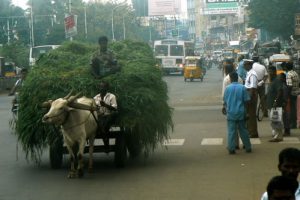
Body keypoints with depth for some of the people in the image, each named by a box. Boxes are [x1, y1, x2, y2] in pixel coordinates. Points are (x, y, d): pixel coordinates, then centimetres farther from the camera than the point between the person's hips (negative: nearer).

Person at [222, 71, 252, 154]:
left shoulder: (227, 88, -3)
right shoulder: (242, 87, -4)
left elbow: (225, 101, 4)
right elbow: (246, 100, -2)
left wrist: (225, 107, 23)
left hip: (231, 112, -1)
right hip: (241, 112, 1)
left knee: (231, 131, 2)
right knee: (243, 130, 11)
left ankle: (231, 148, -2)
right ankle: (248, 147, 18)